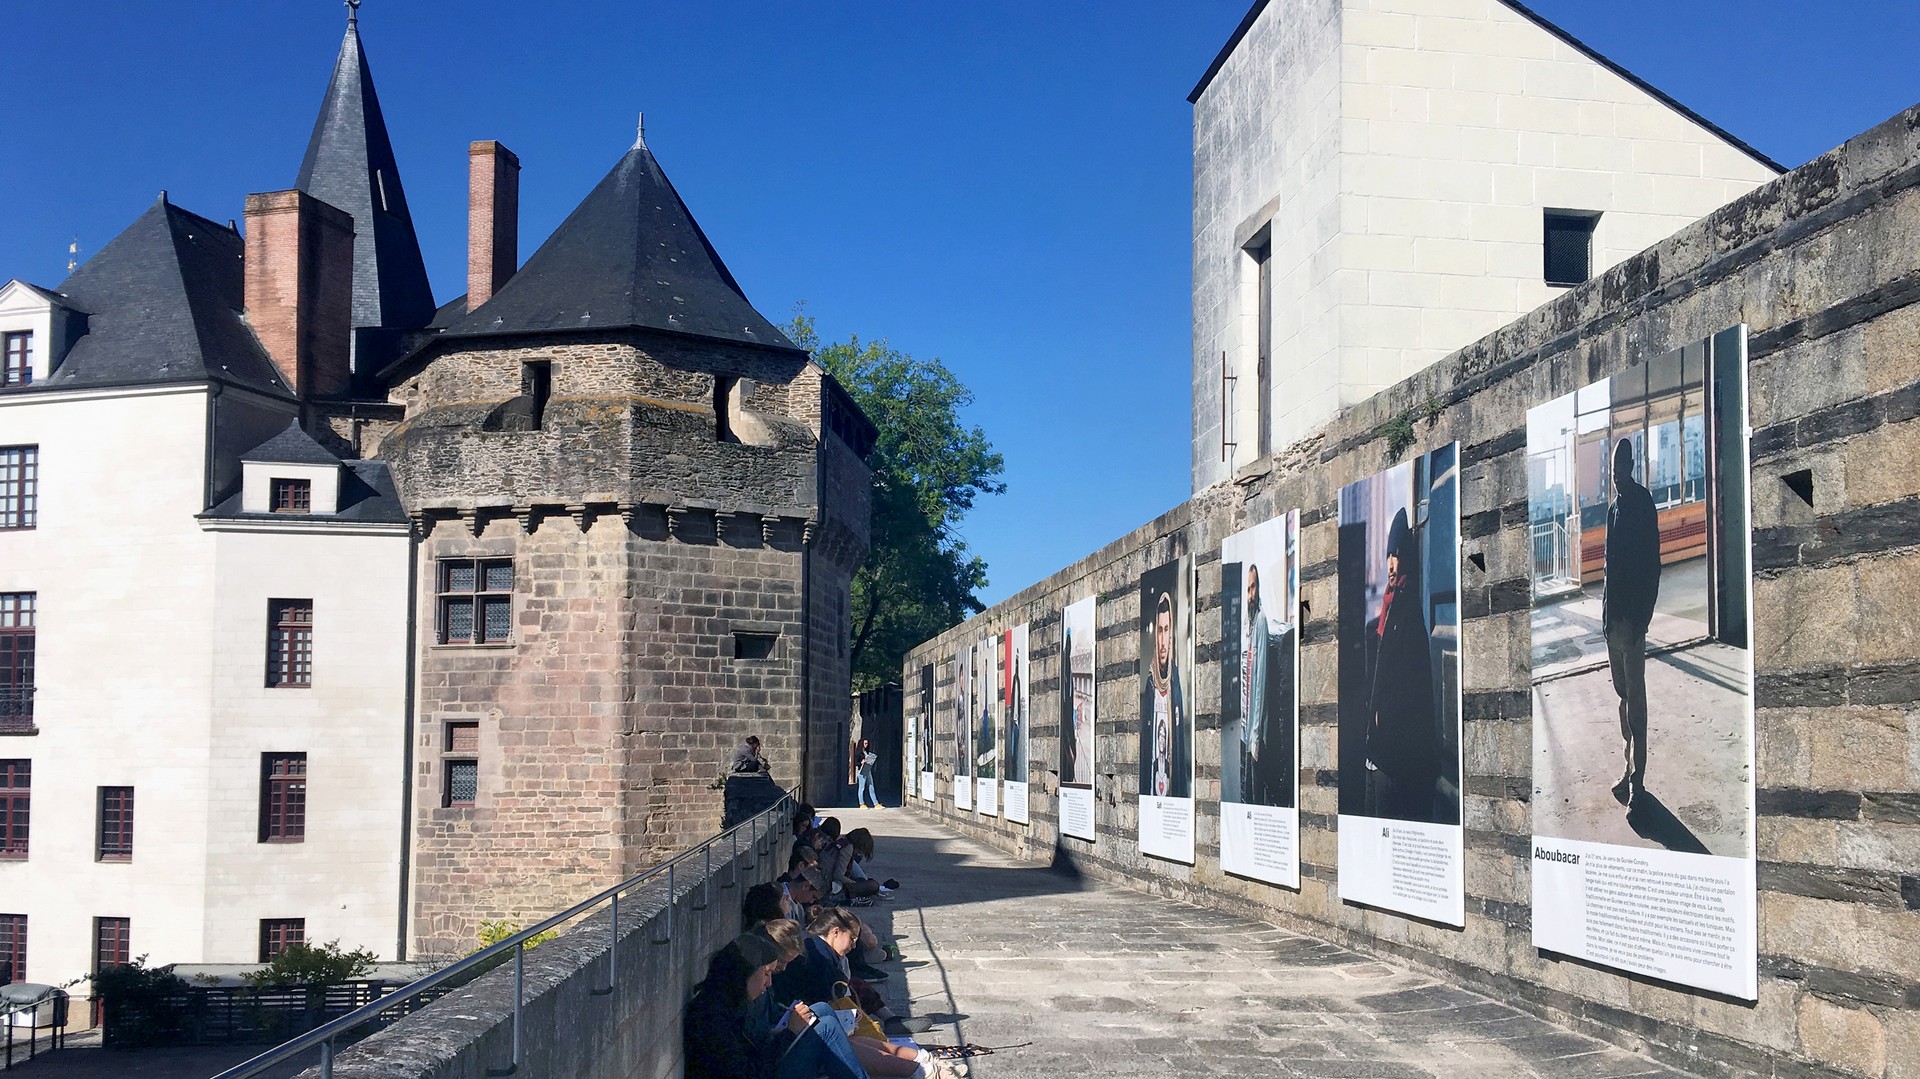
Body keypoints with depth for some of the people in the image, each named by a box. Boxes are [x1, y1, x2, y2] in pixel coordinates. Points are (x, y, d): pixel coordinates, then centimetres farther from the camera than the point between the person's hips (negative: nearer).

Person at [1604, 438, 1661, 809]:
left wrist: (1639, 620, -19)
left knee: (1634, 697, -5)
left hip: (1632, 619, -8)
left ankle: (1638, 778, -1)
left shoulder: (1643, 505, -12)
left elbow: (1652, 566, -16)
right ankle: (1629, 768, 24)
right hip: (1614, 616, 8)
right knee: (1622, 692, 14)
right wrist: (1606, 613, 14)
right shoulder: (1615, 507, 14)